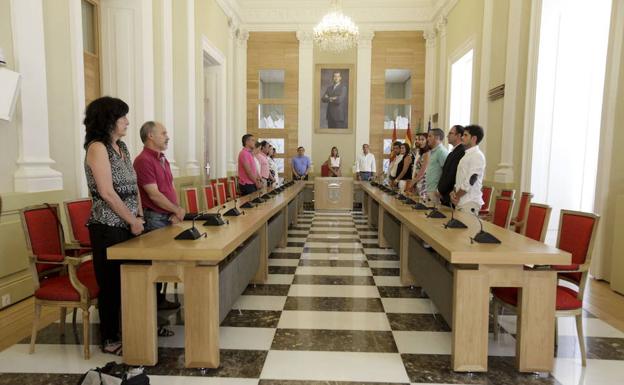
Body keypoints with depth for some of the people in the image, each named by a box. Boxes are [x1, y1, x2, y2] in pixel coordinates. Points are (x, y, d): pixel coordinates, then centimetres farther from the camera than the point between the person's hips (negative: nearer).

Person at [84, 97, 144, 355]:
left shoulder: (121, 146, 13)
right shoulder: (97, 147, -12)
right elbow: (107, 192, -18)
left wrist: (139, 215, 6)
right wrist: (133, 221, -12)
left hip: (127, 224, 8)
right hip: (108, 227, -8)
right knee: (112, 283, 3)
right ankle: (110, 341, 18)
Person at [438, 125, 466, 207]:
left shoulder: (461, 152, -15)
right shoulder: (453, 152, 15)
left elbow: (452, 175, -19)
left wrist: (440, 191, -8)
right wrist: (440, 189, 7)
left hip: (451, 197, -9)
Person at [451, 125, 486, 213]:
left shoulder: (478, 156, -11)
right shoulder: (466, 155, 16)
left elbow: (470, 180, -17)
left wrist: (457, 196, -9)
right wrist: (454, 192, 0)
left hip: (470, 203, -8)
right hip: (460, 201, 8)